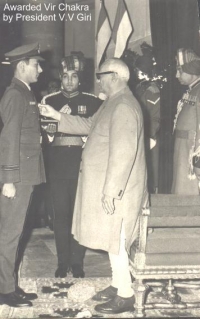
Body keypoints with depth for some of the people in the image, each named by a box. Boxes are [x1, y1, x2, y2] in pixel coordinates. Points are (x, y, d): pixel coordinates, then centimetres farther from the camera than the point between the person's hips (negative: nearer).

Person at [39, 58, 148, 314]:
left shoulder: (124, 107, -20)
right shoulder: (111, 103, 13)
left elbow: (123, 152, -26)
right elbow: (88, 125, 21)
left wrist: (110, 191, -25)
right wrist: (56, 116, 14)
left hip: (115, 189, -10)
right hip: (107, 185, 10)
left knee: (114, 241, -1)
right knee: (113, 240, 17)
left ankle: (125, 296, 11)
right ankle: (118, 285, 30)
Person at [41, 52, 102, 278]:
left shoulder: (92, 102, 4)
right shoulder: (49, 101, 7)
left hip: (82, 162, -1)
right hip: (57, 163, 1)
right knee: (60, 213, 3)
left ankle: (77, 262, 13)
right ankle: (62, 261, 15)